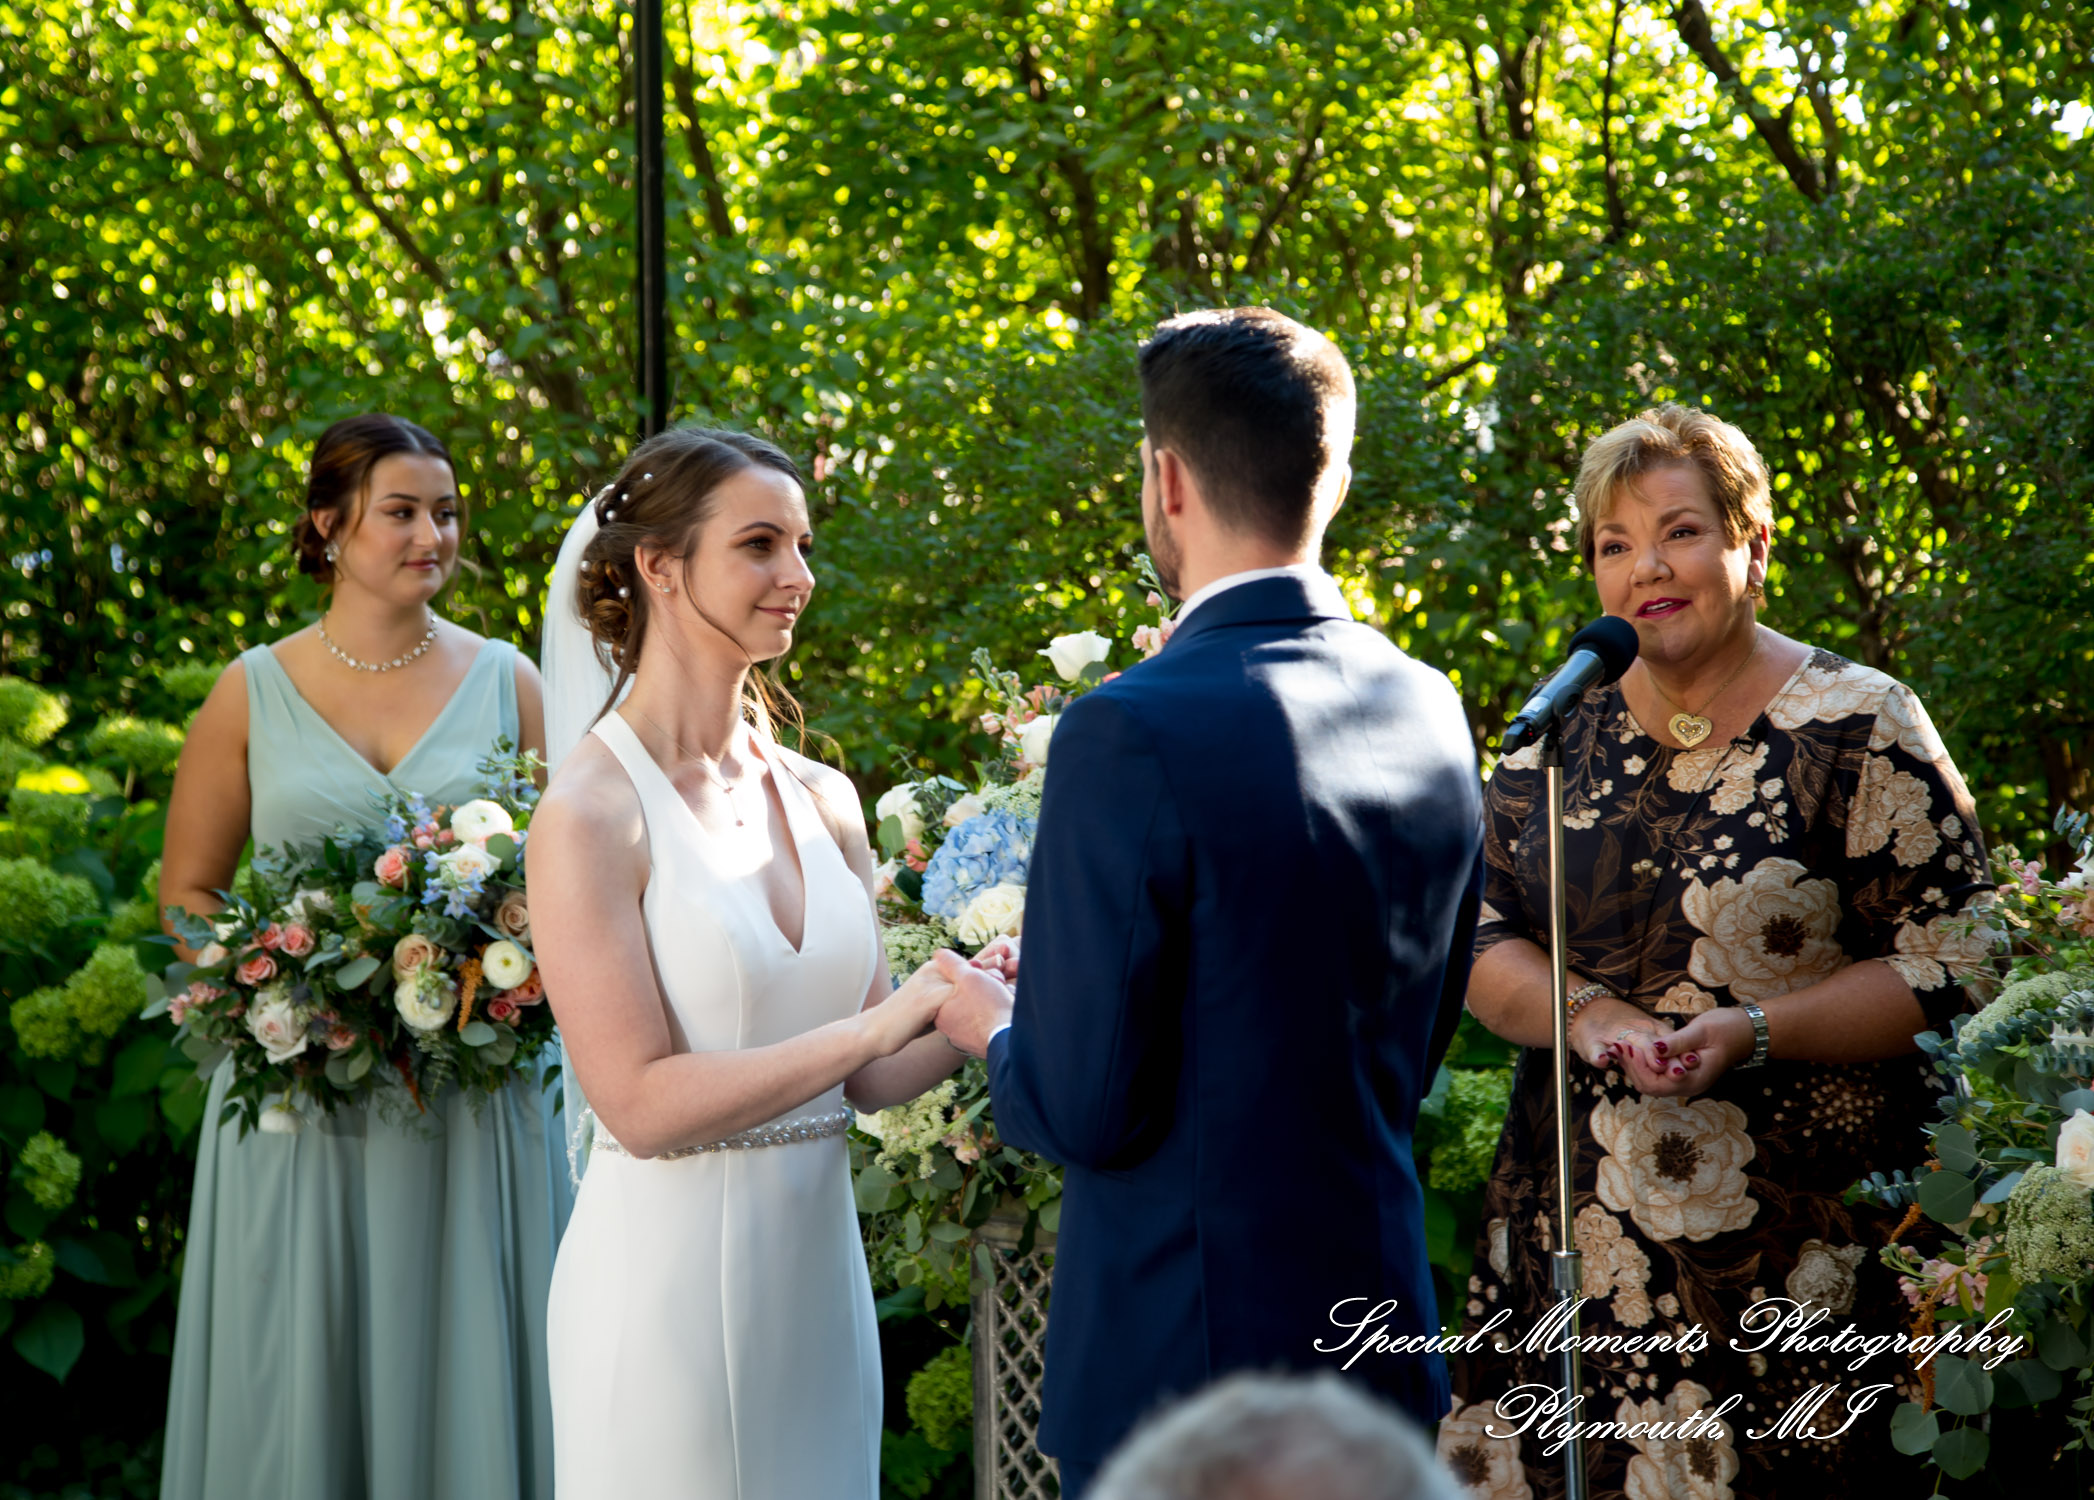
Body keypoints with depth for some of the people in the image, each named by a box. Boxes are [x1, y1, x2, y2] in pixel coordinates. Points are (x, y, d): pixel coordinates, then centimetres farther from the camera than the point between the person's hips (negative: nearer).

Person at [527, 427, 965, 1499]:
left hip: (818, 1264, 6)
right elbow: (642, 1104, -18)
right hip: (671, 1277, -6)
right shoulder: (591, 814, -11)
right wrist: (883, 1019, -21)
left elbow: (869, 1077, 9)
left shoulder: (822, 799, 7)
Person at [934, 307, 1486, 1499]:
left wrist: (999, 1033, 4)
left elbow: (1086, 1110, -17)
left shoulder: (1132, 739, -19)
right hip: (1381, 1329, 7)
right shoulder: (1431, 713, 3)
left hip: (1187, 1359, -7)